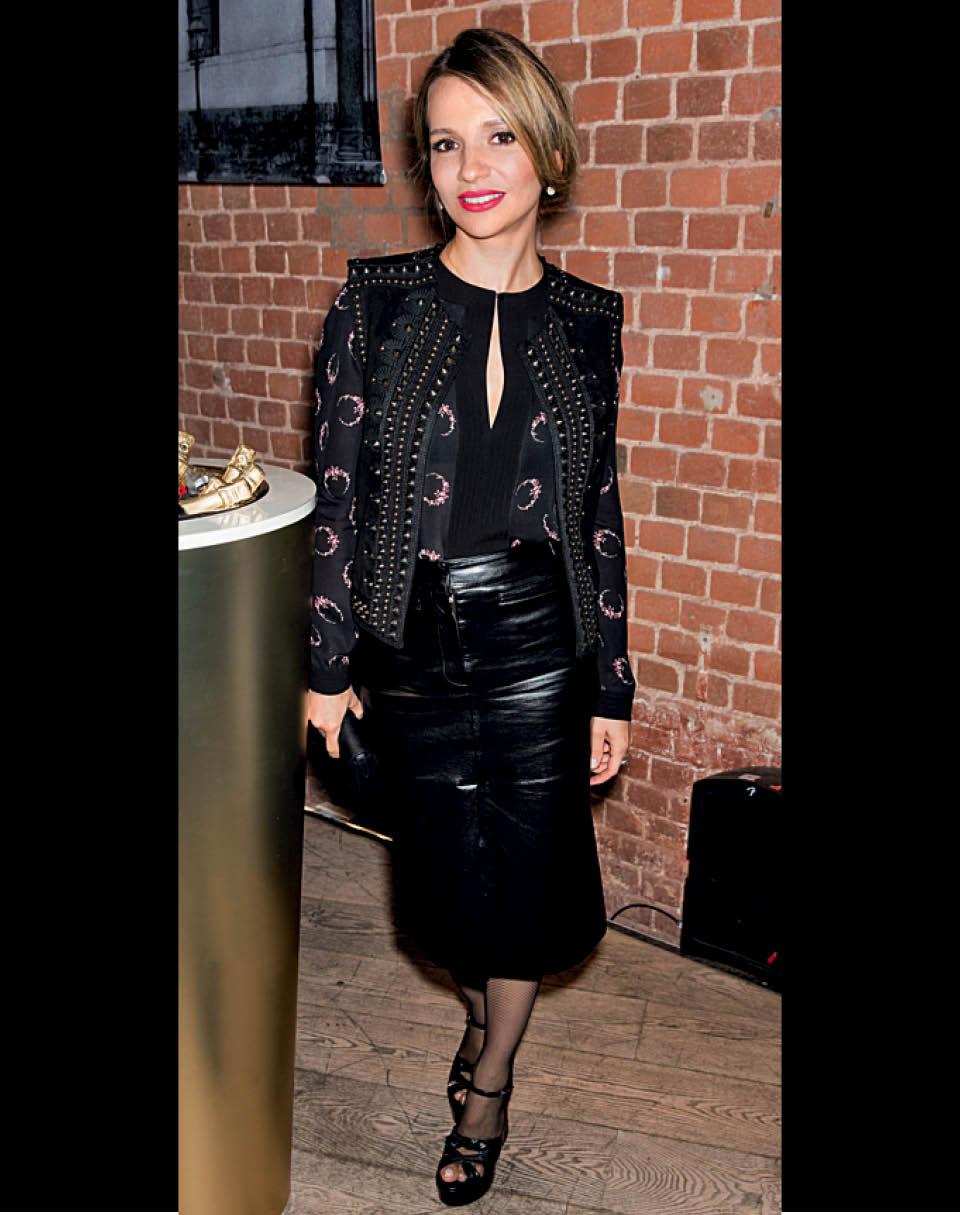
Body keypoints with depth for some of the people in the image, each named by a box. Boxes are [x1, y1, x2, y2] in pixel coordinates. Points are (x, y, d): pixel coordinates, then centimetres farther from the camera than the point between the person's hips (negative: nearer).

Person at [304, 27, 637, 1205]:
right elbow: (338, 488, -3)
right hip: (414, 646, 0)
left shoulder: (586, 319, 0)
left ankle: (491, 1078, 38)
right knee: (451, 880, 12)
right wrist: (329, 662, -4)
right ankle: (483, 1010, 48)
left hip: (540, 649, 1)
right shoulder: (377, 300, -5)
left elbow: (599, 511, 4)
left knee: (524, 879, 9)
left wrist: (612, 689, 5)